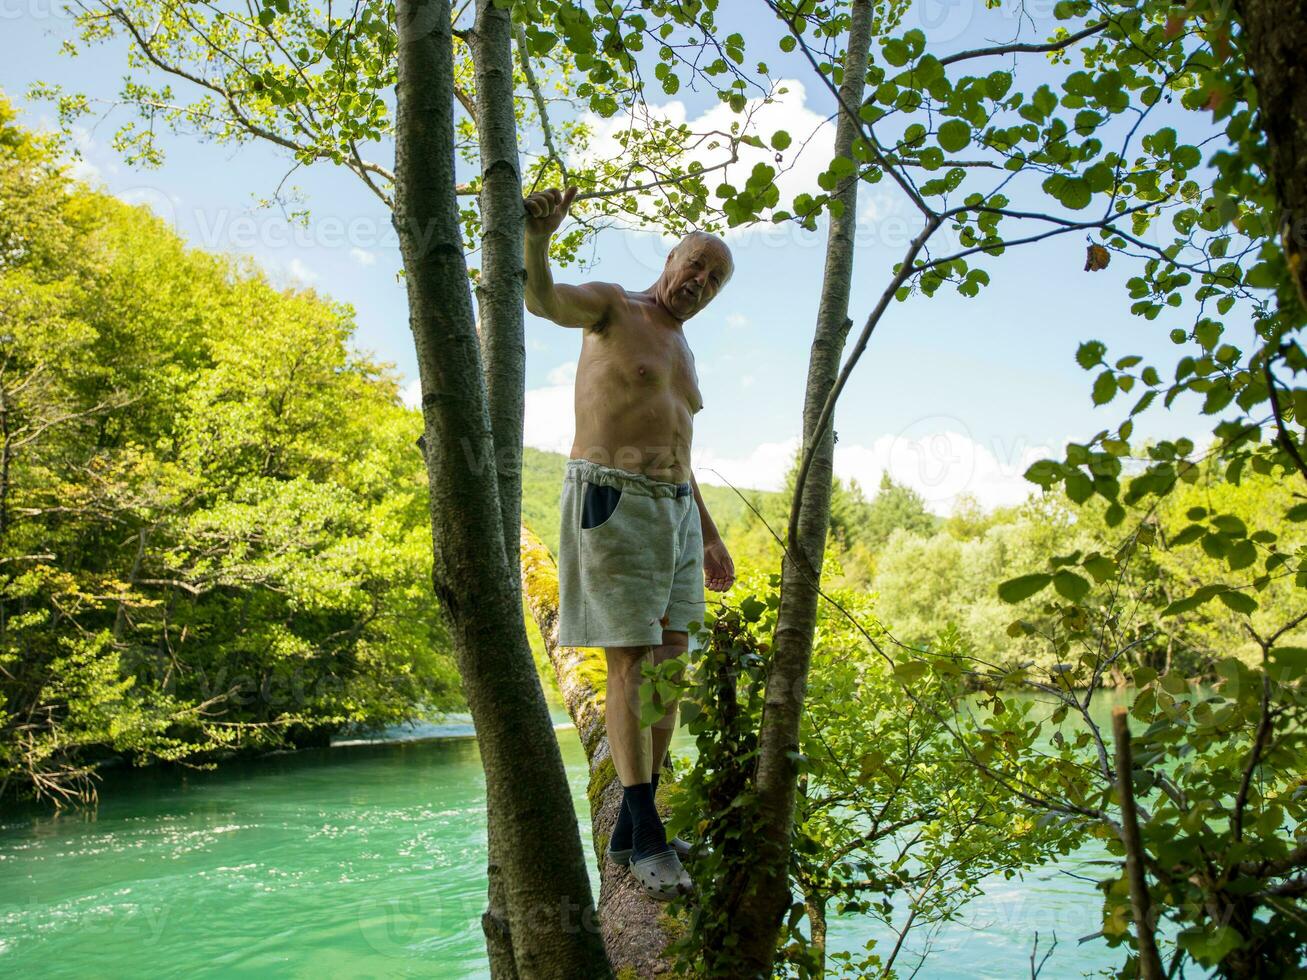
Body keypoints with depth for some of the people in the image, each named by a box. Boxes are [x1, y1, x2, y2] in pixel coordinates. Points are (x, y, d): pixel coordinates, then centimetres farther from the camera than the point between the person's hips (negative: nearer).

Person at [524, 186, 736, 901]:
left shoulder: (683, 353, 23)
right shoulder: (613, 307, 2)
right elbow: (543, 298, -20)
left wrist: (710, 538, 25)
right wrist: (536, 239, -41)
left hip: (675, 509, 8)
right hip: (611, 500, -8)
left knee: (671, 663, 5)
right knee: (630, 665, -9)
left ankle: (632, 828, 15)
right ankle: (646, 840, -3)